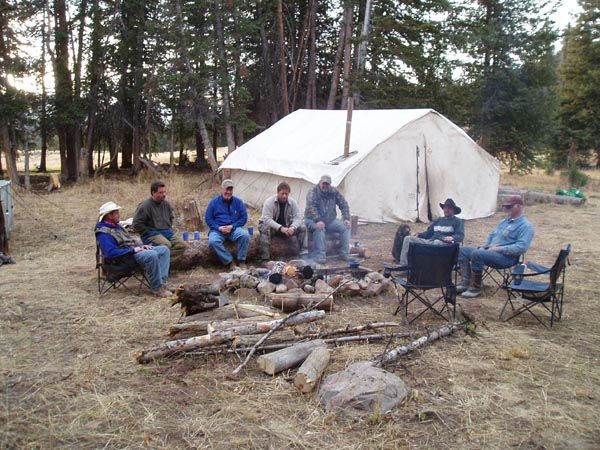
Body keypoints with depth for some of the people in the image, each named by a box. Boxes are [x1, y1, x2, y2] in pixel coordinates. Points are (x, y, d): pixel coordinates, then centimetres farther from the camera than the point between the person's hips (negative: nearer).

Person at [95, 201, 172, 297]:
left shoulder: (116, 226, 20)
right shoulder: (103, 233, -12)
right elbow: (111, 253, -24)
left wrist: (142, 245, 9)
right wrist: (133, 250, -20)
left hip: (134, 250, 10)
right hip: (125, 257, -10)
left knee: (164, 249, -2)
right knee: (152, 255, -34)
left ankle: (162, 281, -17)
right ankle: (157, 288, -26)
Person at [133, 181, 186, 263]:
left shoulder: (166, 204, 11)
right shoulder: (145, 206, -11)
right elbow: (137, 225, -11)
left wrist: (169, 229, 16)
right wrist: (150, 232, -11)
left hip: (167, 231, 7)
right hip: (151, 233, -7)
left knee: (182, 245, -14)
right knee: (166, 245, -35)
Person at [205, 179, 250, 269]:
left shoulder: (238, 202, 8)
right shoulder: (214, 202, 6)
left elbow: (244, 217, 6)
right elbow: (208, 218, 5)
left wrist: (232, 226, -10)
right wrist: (219, 228, -11)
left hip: (234, 229, 1)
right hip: (218, 230, 0)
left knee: (245, 235, -31)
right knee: (212, 241, -34)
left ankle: (241, 261, -14)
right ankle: (229, 262, -20)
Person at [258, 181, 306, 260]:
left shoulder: (293, 202, -8)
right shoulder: (269, 201, -19)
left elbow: (298, 217, -11)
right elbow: (266, 219, -28)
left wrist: (292, 227, -34)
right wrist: (280, 228, -41)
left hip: (286, 227, 4)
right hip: (271, 226, -4)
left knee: (302, 228, -16)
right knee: (265, 228, -38)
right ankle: (265, 257, -36)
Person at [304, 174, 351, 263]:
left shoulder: (335, 192, 4)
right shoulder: (313, 192, -11)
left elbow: (344, 205, 7)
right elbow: (311, 208, -26)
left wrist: (346, 218, -7)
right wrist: (318, 220, -40)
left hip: (330, 220, 5)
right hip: (313, 220, -5)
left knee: (346, 227, -14)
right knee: (320, 228, -38)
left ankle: (344, 254, -11)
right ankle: (319, 255, -35)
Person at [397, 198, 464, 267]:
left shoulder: (458, 221, 12)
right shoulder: (437, 221, 30)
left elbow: (460, 236, -2)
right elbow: (428, 233, 29)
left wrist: (452, 238, -26)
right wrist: (418, 234, 8)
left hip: (444, 243, -6)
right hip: (430, 241, 6)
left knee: (437, 242, -44)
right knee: (408, 238, -10)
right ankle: (403, 265, -20)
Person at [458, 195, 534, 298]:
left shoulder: (525, 225, -9)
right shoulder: (505, 221, 20)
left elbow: (521, 247, -21)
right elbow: (492, 235, 27)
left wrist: (499, 249, -22)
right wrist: (483, 246, 7)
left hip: (506, 257, -10)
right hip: (489, 251, 10)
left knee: (476, 254, -32)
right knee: (463, 251, 2)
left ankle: (475, 288, -21)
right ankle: (466, 282, -8)